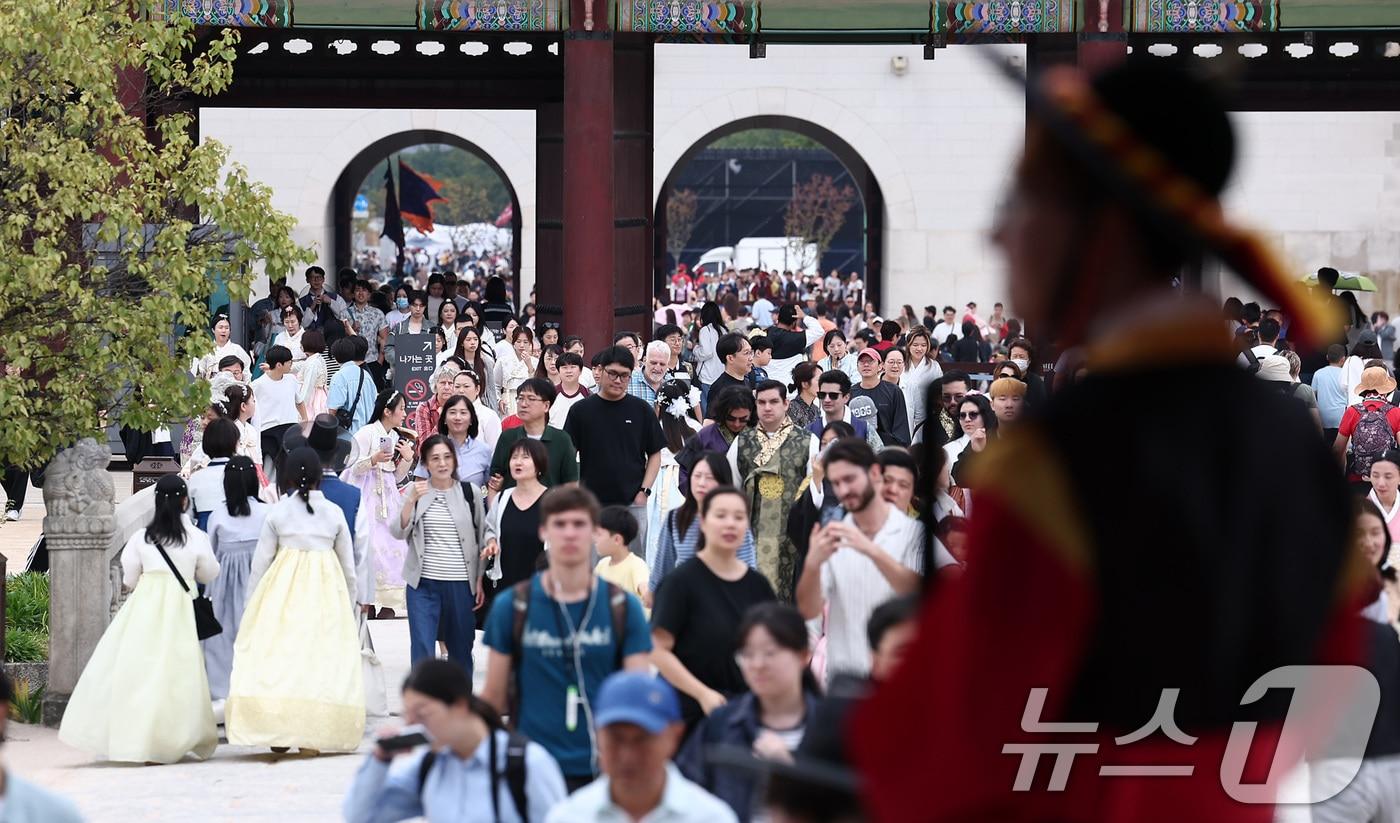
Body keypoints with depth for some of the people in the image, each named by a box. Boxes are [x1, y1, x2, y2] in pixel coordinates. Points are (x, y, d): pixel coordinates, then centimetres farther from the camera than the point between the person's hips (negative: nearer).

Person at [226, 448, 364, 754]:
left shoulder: (277, 512, -1)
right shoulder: (334, 513, 4)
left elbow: (260, 563, 2)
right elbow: (349, 568, 9)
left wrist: (253, 606, 11)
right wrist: (349, 608, 21)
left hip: (283, 589, -1)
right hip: (326, 589, 1)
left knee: (278, 653, 2)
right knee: (321, 657, 2)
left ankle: (277, 732, -1)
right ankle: (311, 737, -1)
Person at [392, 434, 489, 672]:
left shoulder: (470, 493, 4)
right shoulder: (415, 491, 3)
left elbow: (482, 539, 9)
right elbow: (399, 532, -4)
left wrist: (480, 581, 5)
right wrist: (411, 501, -18)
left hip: (461, 584, 1)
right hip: (423, 583, -1)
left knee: (460, 649, 10)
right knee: (422, 648, -8)